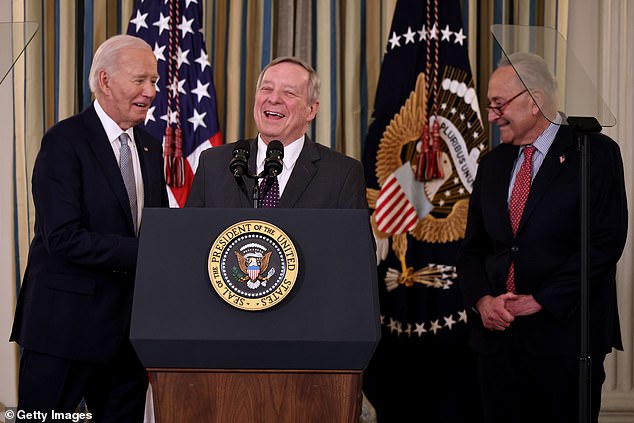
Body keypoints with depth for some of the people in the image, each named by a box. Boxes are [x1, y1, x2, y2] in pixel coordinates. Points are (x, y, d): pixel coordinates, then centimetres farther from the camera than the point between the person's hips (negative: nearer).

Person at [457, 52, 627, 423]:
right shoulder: (492, 164, 15)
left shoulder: (595, 153, -3)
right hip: (498, 337, 5)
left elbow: (605, 242, -12)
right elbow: (473, 248, 15)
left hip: (564, 335, -5)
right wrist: (482, 301, -5)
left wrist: (540, 301, -13)